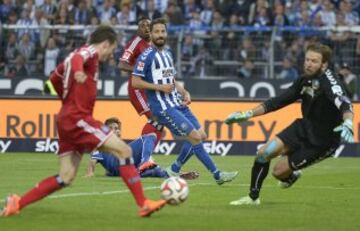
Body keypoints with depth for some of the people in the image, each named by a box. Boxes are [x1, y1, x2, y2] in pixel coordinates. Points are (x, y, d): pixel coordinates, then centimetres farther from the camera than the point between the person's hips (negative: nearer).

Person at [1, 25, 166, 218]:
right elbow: (77, 58, -31)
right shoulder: (90, 51, -5)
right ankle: (143, 204, -12)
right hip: (78, 119, -10)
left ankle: (17, 203, 3)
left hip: (66, 119, 10)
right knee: (124, 151, -10)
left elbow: (56, 78, 35)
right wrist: (78, 71, -53)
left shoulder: (82, 53, 21)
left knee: (66, 177, 7)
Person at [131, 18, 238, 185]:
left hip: (177, 104, 9)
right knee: (195, 136, -13)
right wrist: (160, 87, -18)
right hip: (163, 107, -9)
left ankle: (174, 170, 15)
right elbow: (135, 82, -14)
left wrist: (184, 93, 7)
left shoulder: (167, 54, 17)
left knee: (201, 135, 5)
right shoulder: (147, 56, -9)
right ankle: (216, 174, -6)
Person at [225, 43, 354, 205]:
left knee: (279, 171, -4)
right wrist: (248, 114, 4)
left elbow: (344, 103, -44)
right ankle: (253, 197, 18)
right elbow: (279, 101, 6)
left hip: (322, 142, -6)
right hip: (304, 127, 6)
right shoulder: (305, 80, -3)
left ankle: (291, 176, 35)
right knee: (263, 153, -6)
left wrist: (348, 124, -66)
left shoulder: (328, 81, -26)